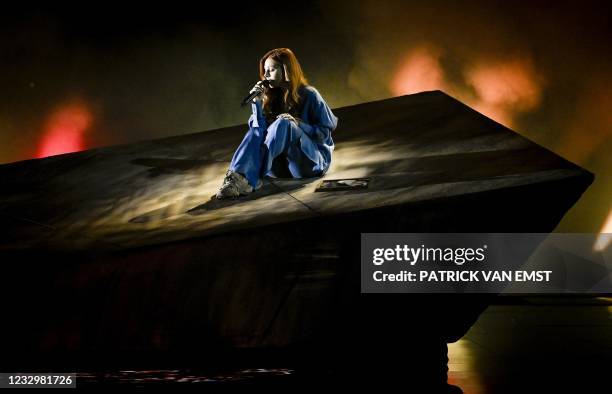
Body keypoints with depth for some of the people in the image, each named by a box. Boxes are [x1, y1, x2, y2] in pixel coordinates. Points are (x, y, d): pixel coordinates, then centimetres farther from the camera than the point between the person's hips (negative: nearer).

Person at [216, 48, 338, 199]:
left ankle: (250, 179, -45)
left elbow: (326, 131, -6)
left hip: (313, 161, -4)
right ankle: (238, 175, -47)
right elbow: (260, 131, -2)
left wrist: (297, 123, -19)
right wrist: (257, 103, -13)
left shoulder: (309, 95, -7)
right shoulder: (272, 97, 6)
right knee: (257, 131, -21)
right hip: (285, 162, 4)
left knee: (283, 124, -30)